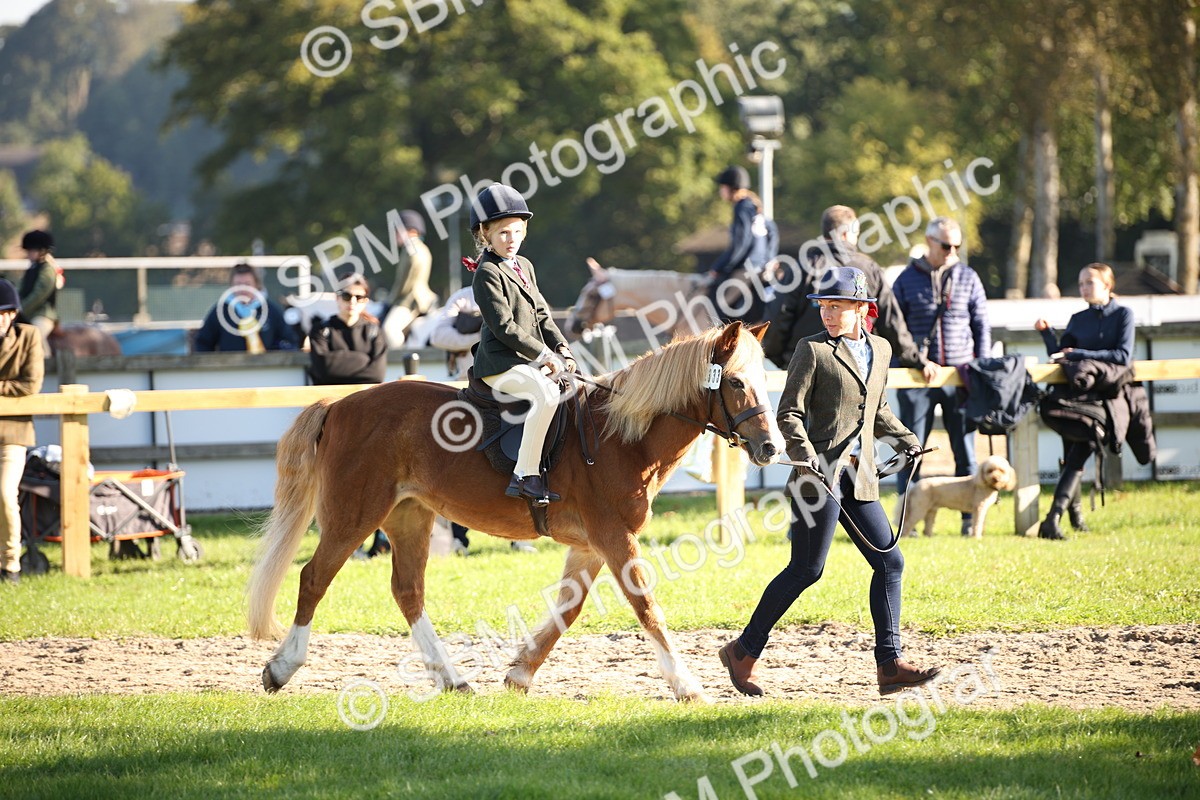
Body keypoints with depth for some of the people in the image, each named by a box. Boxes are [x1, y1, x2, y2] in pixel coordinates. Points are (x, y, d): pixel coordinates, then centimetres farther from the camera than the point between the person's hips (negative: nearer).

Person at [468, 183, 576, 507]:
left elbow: (542, 315, 19)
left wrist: (562, 351, 4)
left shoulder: (524, 266, 18)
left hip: (532, 360, 10)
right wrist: (544, 356, -16)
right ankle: (526, 476, -35)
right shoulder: (487, 273, -9)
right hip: (501, 364, -10)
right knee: (547, 393, -34)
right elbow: (504, 326, -16)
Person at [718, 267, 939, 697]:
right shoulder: (813, 350, -4)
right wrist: (807, 457, -21)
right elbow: (789, 413, -7)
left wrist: (907, 441, 13)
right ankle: (744, 652, 5)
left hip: (859, 479, 7)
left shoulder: (880, 349, 14)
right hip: (821, 475, -7)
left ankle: (890, 664, 4)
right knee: (807, 569, -6)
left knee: (890, 562, 2)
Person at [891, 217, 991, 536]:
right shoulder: (907, 279, 4)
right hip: (918, 377, -1)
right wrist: (900, 368, -2)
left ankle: (971, 516, 7)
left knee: (965, 449, 2)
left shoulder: (968, 278, 8)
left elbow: (981, 326, 11)